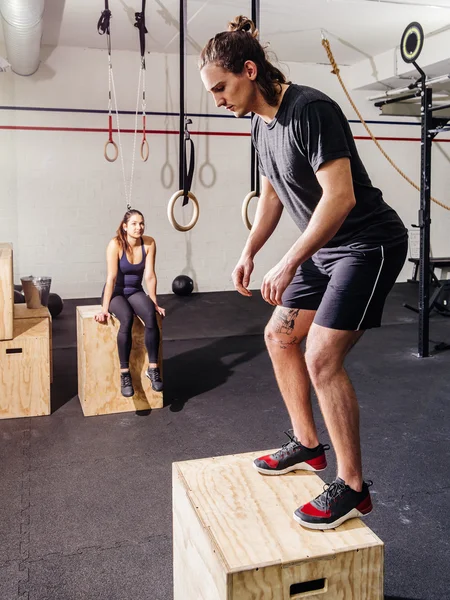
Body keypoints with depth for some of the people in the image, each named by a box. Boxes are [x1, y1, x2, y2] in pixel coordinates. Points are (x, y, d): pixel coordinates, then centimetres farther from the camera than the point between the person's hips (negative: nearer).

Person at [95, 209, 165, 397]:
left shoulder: (149, 243, -9)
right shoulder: (115, 244, -18)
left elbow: (150, 275, -6)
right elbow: (111, 278, -22)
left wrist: (155, 303, -5)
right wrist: (105, 309, -24)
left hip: (135, 292, 3)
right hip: (115, 292, -3)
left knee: (151, 316, -30)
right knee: (127, 319, -35)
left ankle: (153, 368, -21)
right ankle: (124, 373, -27)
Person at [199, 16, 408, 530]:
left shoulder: (309, 111, -22)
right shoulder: (261, 125, 7)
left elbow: (341, 197, -29)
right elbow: (272, 194, 19)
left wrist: (289, 264, -28)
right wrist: (249, 252, 9)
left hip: (368, 243, -10)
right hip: (325, 248, 10)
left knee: (321, 358, -16)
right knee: (279, 335, 12)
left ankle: (352, 488, -1)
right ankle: (307, 445, 26)